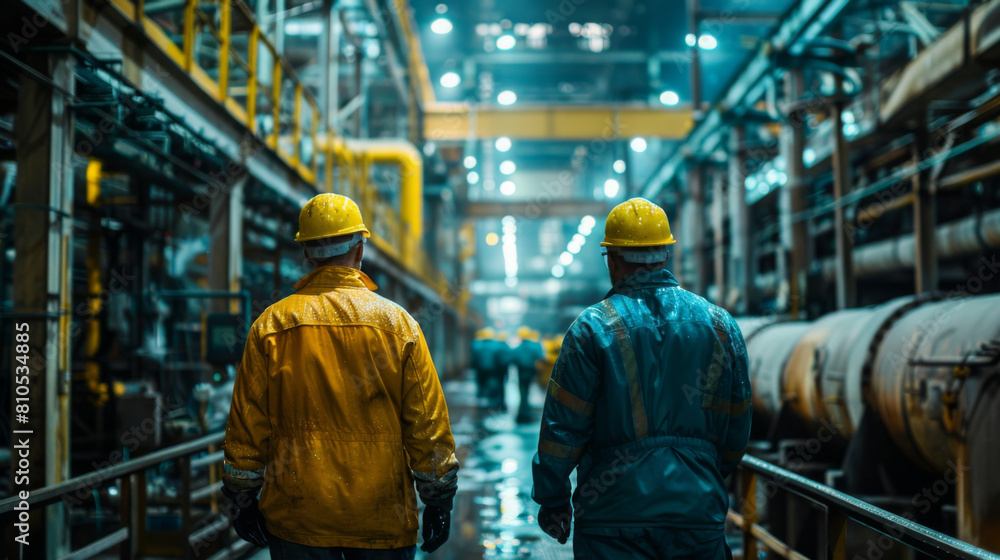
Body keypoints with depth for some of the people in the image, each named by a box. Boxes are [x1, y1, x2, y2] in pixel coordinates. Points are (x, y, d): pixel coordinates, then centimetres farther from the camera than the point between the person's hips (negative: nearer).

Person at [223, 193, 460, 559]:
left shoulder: (271, 325, -1)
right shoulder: (398, 323, -2)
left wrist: (244, 502, 11)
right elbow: (428, 426, -2)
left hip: (297, 518, 1)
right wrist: (439, 502, 7)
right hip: (384, 520, 0)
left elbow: (247, 424, 1)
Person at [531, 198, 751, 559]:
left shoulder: (593, 327, -7)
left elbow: (563, 428, -5)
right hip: (698, 515, 3)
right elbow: (737, 433, 11)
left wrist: (551, 499, 8)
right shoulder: (721, 325, 5)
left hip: (616, 516, -3)